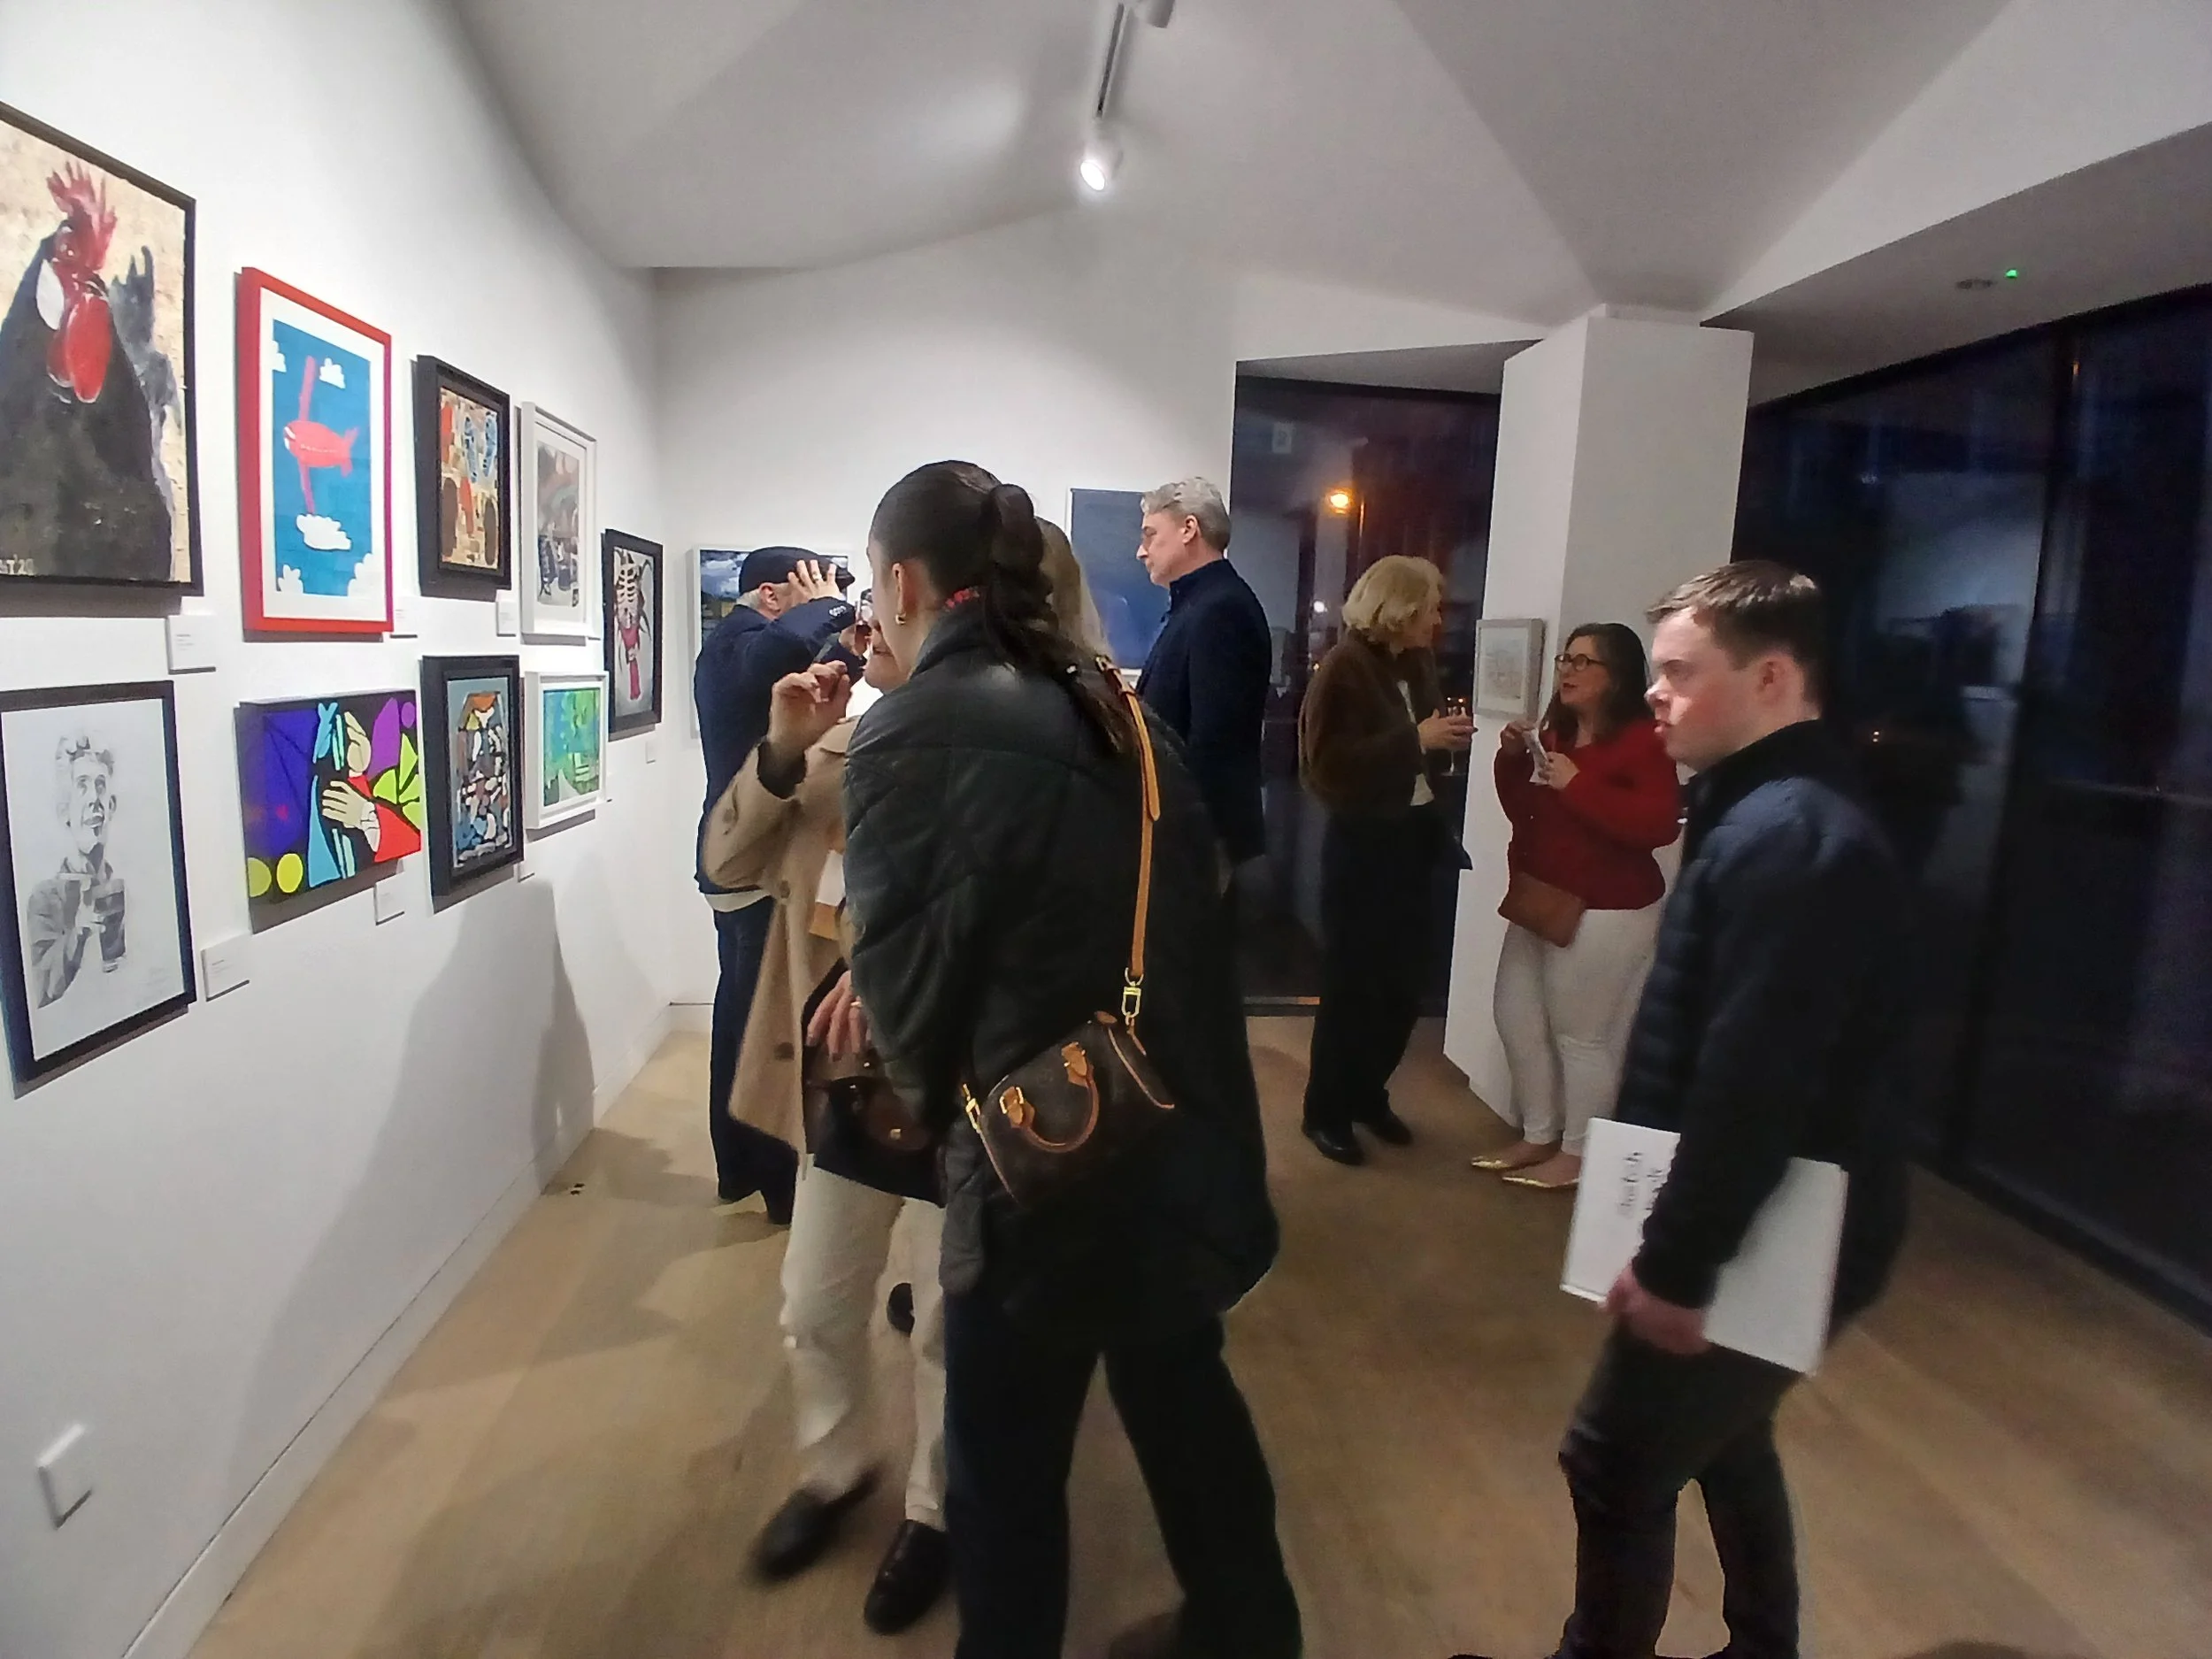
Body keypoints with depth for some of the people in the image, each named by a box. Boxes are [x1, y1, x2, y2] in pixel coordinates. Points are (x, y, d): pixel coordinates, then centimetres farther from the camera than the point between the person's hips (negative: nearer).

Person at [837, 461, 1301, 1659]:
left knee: (1008, 1463, 16)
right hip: (1185, 1129, 8)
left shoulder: (912, 736, -17)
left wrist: (935, 1091, 11)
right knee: (1183, 1393, 28)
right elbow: (1096, 913, 9)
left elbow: (906, 980, -11)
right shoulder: (1105, 706, 6)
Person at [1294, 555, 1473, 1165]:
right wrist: (1415, 739, -21)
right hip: (1362, 841, -7)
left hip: (1412, 834, 7)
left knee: (1403, 979, 12)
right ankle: (1326, 1111, 17)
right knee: (1351, 980, 3)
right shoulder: (1345, 666, -13)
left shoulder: (1417, 664, 8)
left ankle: (1369, 1094, 30)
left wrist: (1444, 740, -2)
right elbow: (1327, 763, -22)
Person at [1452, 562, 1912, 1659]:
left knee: (1617, 1461, 5)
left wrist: (1677, 1265, -20)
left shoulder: (1783, 840, -26)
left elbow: (1751, 1088, -29)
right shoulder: (1780, 813, 8)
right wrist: (1684, 1242, 15)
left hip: (1776, 1246, -10)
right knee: (1720, 1436, 25)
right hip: (1771, 1227, 10)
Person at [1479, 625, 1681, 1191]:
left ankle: (1576, 1155, 16)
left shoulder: (1643, 739, -12)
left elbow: (1661, 825, -24)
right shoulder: (1558, 732, 11)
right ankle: (1537, 1137, 27)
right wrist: (1514, 760, -2)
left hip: (1607, 912, -9)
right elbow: (1524, 814, 15)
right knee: (1516, 1016, 13)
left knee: (1581, 1034, -1)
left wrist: (1578, 785, -25)